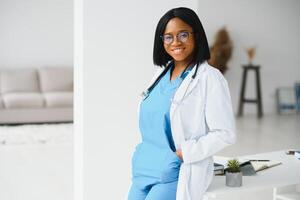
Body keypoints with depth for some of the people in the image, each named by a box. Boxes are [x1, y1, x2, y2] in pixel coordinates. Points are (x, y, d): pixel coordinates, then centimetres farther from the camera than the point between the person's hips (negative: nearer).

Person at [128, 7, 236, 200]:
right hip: (143, 170, 7)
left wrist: (184, 153, -15)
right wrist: (142, 157, 9)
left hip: (179, 174, -7)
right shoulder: (161, 74, 12)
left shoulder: (210, 78, -9)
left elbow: (225, 133, -13)